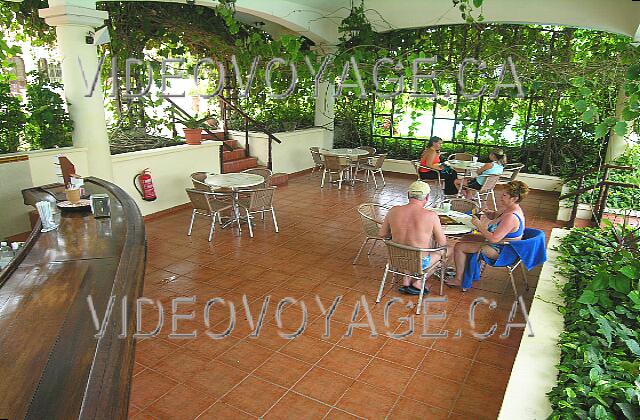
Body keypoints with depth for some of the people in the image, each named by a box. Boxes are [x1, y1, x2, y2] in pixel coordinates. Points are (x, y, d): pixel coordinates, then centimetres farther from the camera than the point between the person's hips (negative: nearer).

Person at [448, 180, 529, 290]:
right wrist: (489, 213, -5)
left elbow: (494, 239, -35)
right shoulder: (512, 209, -1)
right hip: (501, 243, 11)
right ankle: (460, 269, 30)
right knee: (466, 238, 22)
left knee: (459, 247, -10)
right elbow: (496, 216, 18)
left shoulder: (511, 217, -32)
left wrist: (479, 225, -26)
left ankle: (458, 279, 4)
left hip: (499, 251, -11)